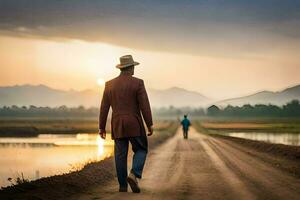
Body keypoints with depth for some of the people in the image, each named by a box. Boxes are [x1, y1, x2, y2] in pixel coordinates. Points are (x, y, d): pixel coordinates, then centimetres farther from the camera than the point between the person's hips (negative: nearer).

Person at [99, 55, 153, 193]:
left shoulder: (109, 84, 4)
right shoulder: (137, 83, -7)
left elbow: (104, 108, 5)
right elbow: (145, 106, -11)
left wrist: (101, 127, 10)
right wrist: (150, 125, -5)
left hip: (117, 126, 3)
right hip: (134, 125, -3)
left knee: (120, 155, 8)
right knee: (141, 150, 10)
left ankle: (123, 185, 8)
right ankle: (134, 175, -12)